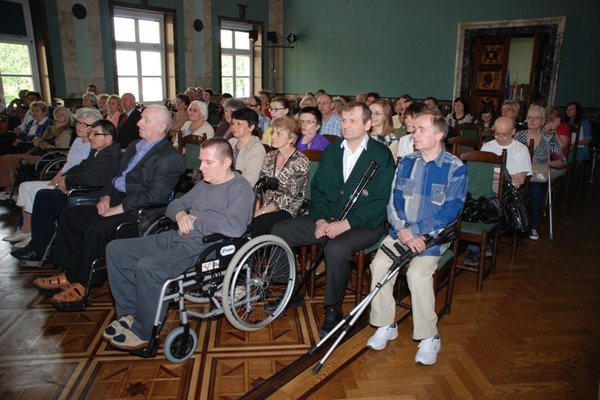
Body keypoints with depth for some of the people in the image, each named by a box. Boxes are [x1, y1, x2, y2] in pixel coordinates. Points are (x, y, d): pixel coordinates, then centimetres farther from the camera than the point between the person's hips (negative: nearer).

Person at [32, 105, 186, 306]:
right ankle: (70, 273, 7)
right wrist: (105, 196, 4)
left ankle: (81, 284, -8)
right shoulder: (134, 146, 18)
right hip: (115, 202, 10)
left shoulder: (171, 157, -12)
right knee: (69, 215, 2)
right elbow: (116, 175, 24)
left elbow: (155, 196, -21)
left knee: (97, 230, -28)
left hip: (138, 212, -9)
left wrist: (119, 208, -19)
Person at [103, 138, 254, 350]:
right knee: (115, 249, 5)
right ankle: (130, 313, 12)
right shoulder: (204, 184, 20)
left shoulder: (241, 188, -8)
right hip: (176, 238, 10)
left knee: (147, 267, -31)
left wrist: (195, 221, -14)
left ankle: (144, 332, -8)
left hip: (204, 248, -10)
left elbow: (235, 227, -25)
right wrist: (181, 215, -1)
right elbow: (173, 205, 24)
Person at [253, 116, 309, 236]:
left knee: (255, 224, -30)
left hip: (285, 212, -5)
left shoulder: (301, 162, -8)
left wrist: (260, 213, -15)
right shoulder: (270, 156, 11)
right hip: (263, 208, 5)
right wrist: (256, 209, -8)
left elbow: (288, 198, -13)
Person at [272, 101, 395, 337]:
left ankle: (333, 310, -12)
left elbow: (380, 202, -13)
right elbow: (317, 188, 11)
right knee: (279, 232, -7)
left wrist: (346, 224, -21)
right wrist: (320, 219, -6)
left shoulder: (381, 155, -7)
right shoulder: (331, 151, 12)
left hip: (364, 224, -6)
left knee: (336, 249, -36)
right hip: (327, 220, 6)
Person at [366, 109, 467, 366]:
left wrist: (416, 230, -19)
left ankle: (429, 338, -8)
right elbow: (393, 201, 4)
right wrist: (403, 230, -14)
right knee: (379, 264, -21)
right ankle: (385, 326, -2)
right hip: (401, 231, 4)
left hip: (434, 234, -4)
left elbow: (451, 210, -12)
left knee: (418, 273, -28)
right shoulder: (407, 162, 8)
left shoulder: (456, 168, -5)